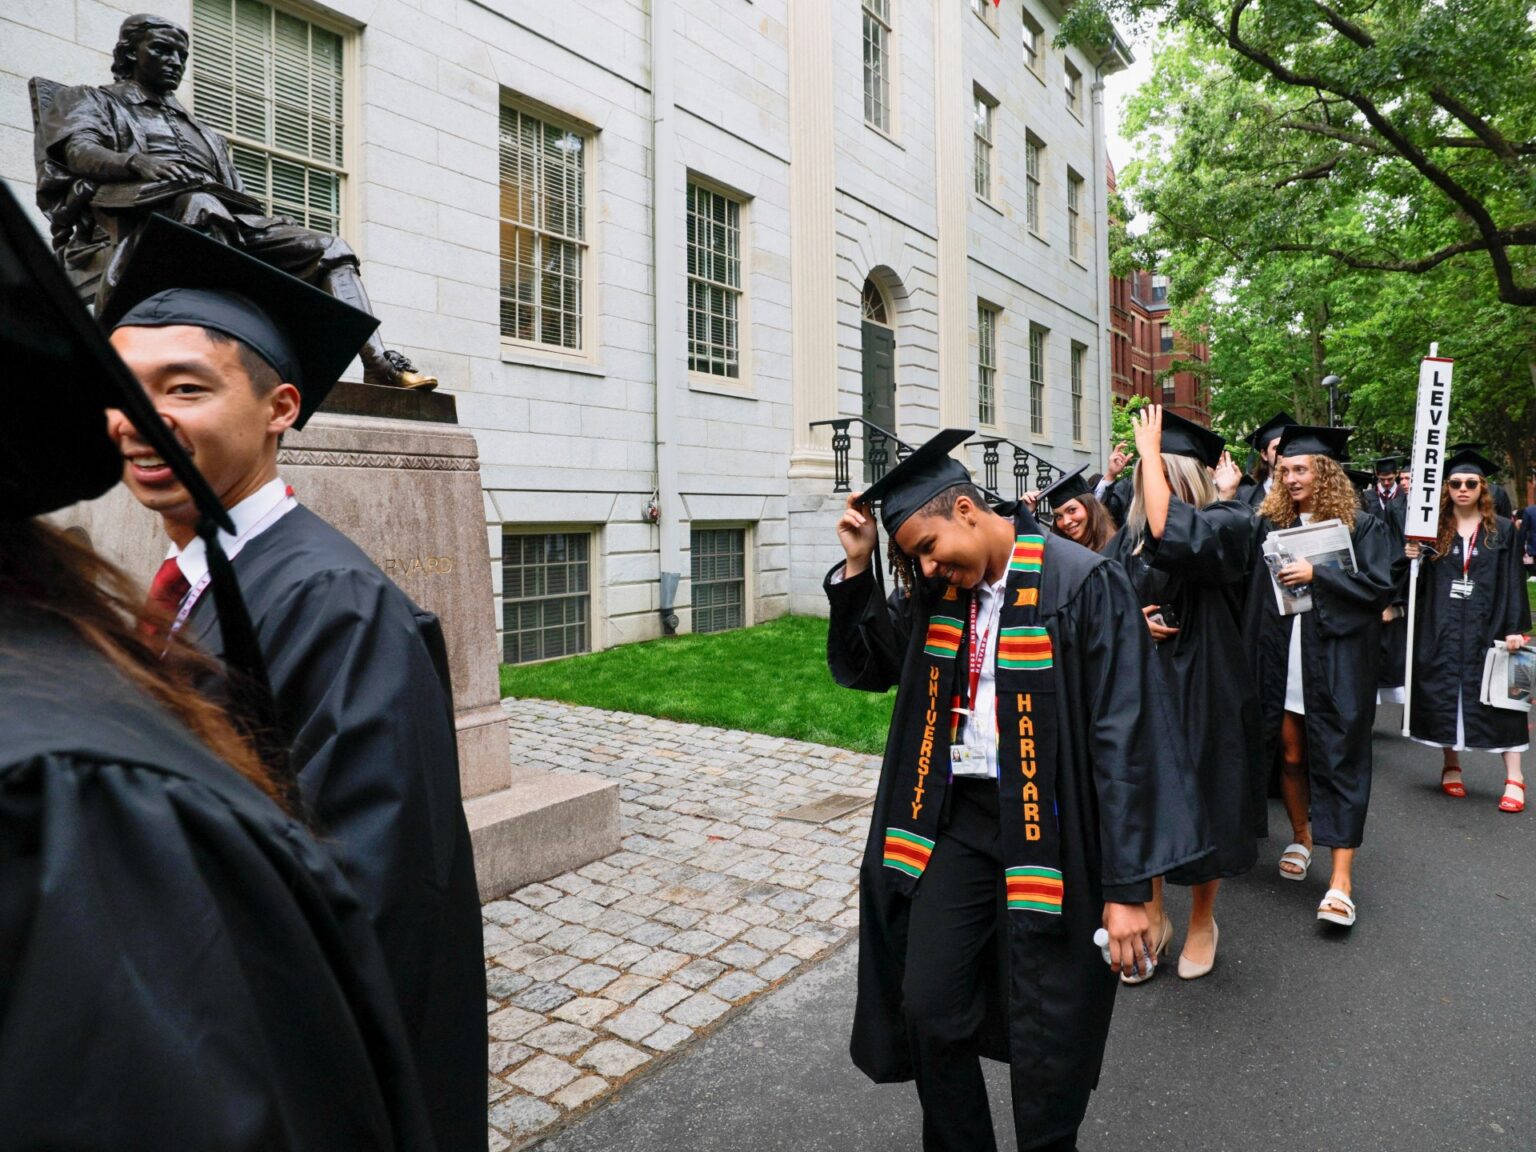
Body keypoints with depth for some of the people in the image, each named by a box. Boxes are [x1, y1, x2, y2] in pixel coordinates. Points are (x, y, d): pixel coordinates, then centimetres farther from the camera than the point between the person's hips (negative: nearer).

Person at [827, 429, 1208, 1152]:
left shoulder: (1081, 585, -15)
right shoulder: (936, 589, 3)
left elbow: (1124, 736, -15)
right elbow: (865, 667, 11)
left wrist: (1128, 886, -15)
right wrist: (857, 566, -2)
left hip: (1048, 828, -5)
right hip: (957, 818, 5)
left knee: (1045, 1040, 7)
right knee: (927, 1010, 8)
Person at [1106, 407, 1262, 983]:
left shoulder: (1226, 522, -11)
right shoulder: (1129, 534, 5)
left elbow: (1168, 533, -33)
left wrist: (1150, 452, -21)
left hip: (1201, 687, -4)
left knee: (1200, 804, 8)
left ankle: (1202, 920, 32)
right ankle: (1153, 917, 30)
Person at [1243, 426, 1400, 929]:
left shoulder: (1362, 526, -1)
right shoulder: (1271, 524, 8)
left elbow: (1381, 585, -10)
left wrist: (1316, 574, -17)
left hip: (1338, 666, -3)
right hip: (1283, 663, 4)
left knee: (1338, 760, -2)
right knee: (1291, 754, 11)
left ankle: (1341, 878, 1)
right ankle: (1301, 836, 34)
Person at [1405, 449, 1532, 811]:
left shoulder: (1502, 530, 3)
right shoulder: (1435, 529, 6)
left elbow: (1512, 583, 0)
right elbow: (1422, 584, 8)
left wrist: (1515, 628, -7)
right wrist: (1413, 560, -13)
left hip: (1487, 627, -1)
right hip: (1441, 627, 2)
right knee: (1444, 694, 5)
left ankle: (1514, 777, 3)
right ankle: (1451, 766, 20)